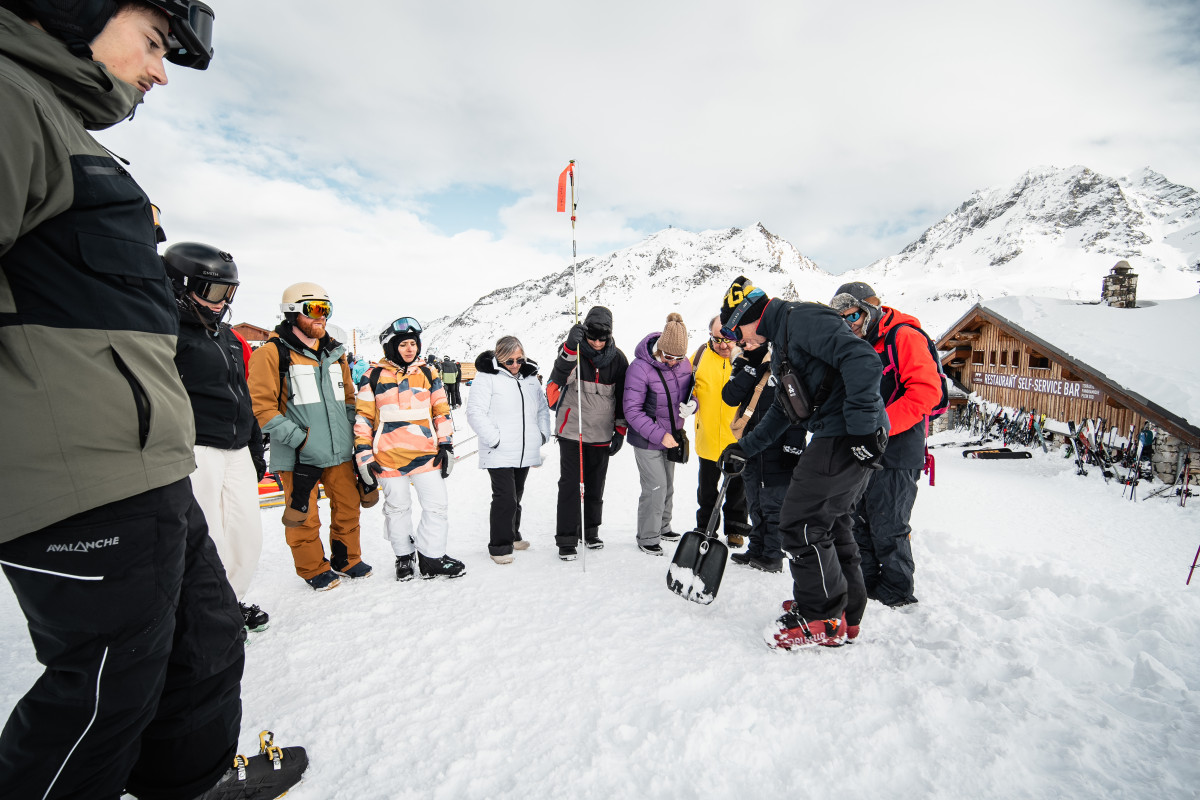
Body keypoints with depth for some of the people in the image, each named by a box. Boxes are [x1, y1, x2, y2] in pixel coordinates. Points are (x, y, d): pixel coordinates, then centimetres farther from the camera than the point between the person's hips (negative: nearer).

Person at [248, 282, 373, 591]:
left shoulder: (334, 351, 12)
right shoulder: (272, 353, -6)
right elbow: (262, 406, -10)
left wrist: (352, 430, 11)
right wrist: (299, 438, -16)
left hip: (339, 450, 5)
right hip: (299, 454, -5)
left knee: (347, 507, 13)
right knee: (304, 517, 4)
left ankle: (346, 560, 32)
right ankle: (314, 569, 25)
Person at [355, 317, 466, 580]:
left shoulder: (428, 374, 8)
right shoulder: (374, 376, 1)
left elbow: (441, 411, 11)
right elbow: (363, 417, 2)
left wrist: (446, 445, 4)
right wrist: (363, 454, -3)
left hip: (426, 454, 2)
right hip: (389, 457, -2)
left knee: (436, 505, 3)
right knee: (397, 507, 12)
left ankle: (432, 558, 18)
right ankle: (404, 556, 31)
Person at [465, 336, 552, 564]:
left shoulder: (530, 377, 11)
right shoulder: (487, 377, -9)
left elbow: (542, 408, 20)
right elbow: (475, 412, -14)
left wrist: (543, 434, 8)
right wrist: (494, 438, -18)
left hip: (525, 452, 6)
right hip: (499, 453, -6)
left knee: (516, 497, 18)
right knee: (505, 499, -8)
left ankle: (512, 536, 35)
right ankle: (500, 546, 6)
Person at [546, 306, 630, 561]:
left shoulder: (617, 358, 1)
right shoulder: (573, 349, -7)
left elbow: (622, 396, 8)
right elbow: (558, 378, -25)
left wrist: (620, 430, 5)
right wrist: (570, 347, -38)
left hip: (602, 434, 3)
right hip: (572, 431, -3)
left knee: (596, 485, 13)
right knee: (570, 484, -3)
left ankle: (590, 531, 31)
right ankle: (566, 539, 8)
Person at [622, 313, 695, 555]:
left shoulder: (684, 363, -6)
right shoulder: (640, 368, -24)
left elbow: (689, 391, 10)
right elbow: (632, 410, -22)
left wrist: (691, 405, -14)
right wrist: (659, 435, -25)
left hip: (671, 436, 6)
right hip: (647, 440, -6)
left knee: (668, 485, 19)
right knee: (655, 487, -4)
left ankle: (662, 527, 40)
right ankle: (647, 538, 16)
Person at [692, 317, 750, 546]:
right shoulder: (701, 355, -3)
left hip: (738, 439, -2)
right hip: (708, 438, 2)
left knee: (737, 487, 16)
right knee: (706, 488, 18)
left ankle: (735, 529, 35)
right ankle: (705, 528, 37)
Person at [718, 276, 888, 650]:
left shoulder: (802, 318, -12)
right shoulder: (782, 342, 21)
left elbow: (862, 360, -25)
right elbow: (781, 410, 28)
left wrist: (860, 426, -24)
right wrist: (744, 448, 25)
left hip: (849, 438, -11)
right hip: (838, 437, 11)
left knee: (801, 521, -5)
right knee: (830, 522, 17)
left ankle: (821, 620, 10)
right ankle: (845, 613, 31)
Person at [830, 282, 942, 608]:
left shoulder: (904, 337, -10)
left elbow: (927, 391, -20)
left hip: (896, 451, -8)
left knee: (888, 527, -1)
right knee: (860, 523, 14)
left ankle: (896, 595, 16)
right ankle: (866, 585, 28)